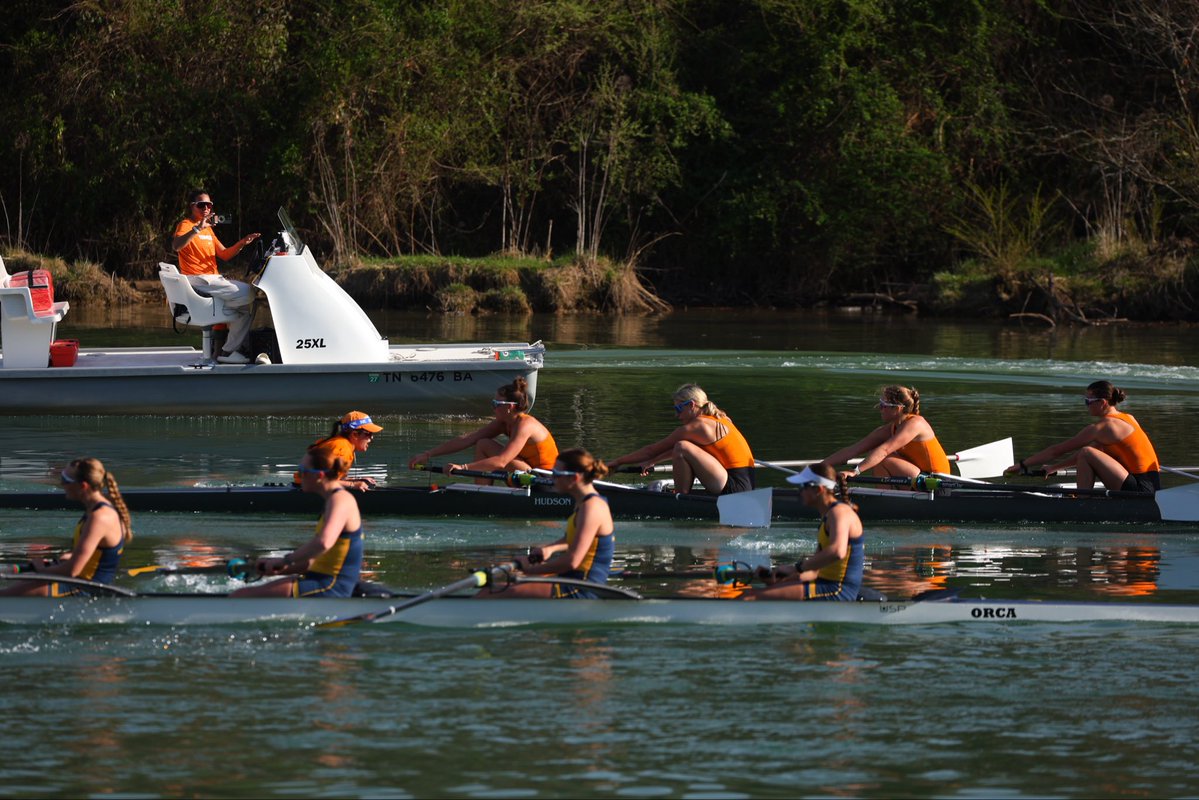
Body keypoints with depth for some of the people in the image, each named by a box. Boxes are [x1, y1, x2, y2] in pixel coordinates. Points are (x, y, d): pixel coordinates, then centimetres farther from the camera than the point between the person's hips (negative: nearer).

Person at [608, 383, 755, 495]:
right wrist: (651, 462, 35)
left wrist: (617, 461, 6)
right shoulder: (717, 421, 17)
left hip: (735, 488, -10)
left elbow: (653, 450, -2)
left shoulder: (695, 427, -9)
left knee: (682, 448, -16)